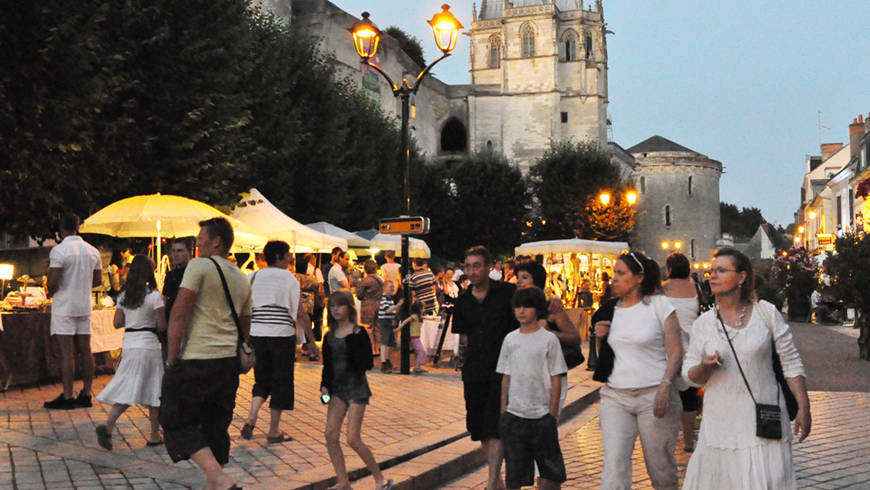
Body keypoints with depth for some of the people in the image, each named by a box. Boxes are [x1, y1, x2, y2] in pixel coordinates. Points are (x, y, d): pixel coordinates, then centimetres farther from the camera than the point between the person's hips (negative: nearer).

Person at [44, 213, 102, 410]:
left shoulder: (59, 250, -12)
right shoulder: (93, 251, 8)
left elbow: (52, 281, -17)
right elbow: (98, 280, 14)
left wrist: (50, 291, 3)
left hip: (64, 307, -6)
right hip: (85, 306, 6)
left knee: (66, 352, -5)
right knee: (85, 351, 7)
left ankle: (67, 397, -3)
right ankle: (86, 395, 12)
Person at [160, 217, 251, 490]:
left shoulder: (199, 266, -7)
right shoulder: (242, 279, 16)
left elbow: (179, 314, -13)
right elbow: (245, 328, 19)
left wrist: (172, 358, -8)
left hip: (196, 360, -7)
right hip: (228, 363, 7)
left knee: (178, 424, 1)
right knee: (215, 428, 14)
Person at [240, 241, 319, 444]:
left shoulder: (254, 277, 6)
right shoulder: (289, 279, -6)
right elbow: (300, 314, -8)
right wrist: (310, 340, -1)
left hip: (256, 334, 4)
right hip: (282, 336, -4)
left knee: (262, 380, 19)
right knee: (281, 382, 7)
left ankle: (250, 419, 1)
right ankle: (273, 432, 12)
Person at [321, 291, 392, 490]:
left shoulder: (358, 333, -7)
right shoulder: (329, 336, 9)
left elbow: (366, 364, -12)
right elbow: (327, 365, 16)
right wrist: (324, 385, 2)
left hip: (356, 387, -6)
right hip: (337, 389, 6)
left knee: (353, 439, -10)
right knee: (330, 434, -5)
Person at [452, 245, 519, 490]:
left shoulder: (507, 293, -5)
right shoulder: (463, 300, 8)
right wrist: (468, 358, 8)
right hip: (474, 372, 5)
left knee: (495, 429, -11)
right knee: (480, 430, 10)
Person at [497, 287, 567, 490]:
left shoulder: (548, 339, -3)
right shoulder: (510, 339, 7)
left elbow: (556, 378, -2)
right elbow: (506, 377, 11)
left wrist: (553, 413, -6)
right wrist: (503, 411, 8)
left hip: (542, 414, -3)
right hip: (513, 415, 3)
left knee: (551, 469, 5)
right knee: (515, 468, 5)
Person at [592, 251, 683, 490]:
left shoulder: (659, 304, -1)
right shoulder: (612, 309, 13)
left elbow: (675, 352, -5)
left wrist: (665, 386, -18)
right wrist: (600, 338, 1)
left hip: (654, 395, -3)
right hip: (615, 396, 4)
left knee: (660, 466, 5)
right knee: (614, 464, -8)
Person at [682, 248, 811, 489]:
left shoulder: (766, 313, -2)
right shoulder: (703, 323, 3)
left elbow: (791, 363, 2)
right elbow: (691, 374, 7)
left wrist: (803, 407, -2)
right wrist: (706, 367, -15)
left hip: (764, 418, -1)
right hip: (721, 422, 2)